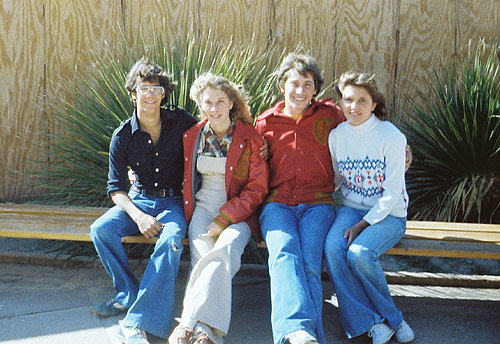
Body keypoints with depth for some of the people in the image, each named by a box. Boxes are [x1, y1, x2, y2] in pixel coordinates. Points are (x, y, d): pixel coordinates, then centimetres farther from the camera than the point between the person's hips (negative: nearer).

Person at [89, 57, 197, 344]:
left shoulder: (180, 121, -4)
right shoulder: (123, 135, -3)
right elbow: (116, 187, -4)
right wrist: (138, 215, -22)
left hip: (174, 201, -2)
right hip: (139, 199, 2)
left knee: (171, 239, -34)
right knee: (101, 229, -25)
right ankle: (129, 295, -6)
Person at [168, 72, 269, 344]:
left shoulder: (250, 139, -2)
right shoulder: (192, 136, 9)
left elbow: (257, 189, -3)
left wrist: (223, 220, -12)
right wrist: (189, 213, 9)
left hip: (237, 212, -3)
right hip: (202, 208, 3)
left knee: (226, 248, -33)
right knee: (202, 254, -27)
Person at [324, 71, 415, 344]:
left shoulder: (391, 136, -11)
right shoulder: (337, 135, 4)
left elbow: (392, 192, -12)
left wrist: (363, 224, -18)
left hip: (388, 214, -4)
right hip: (350, 208, 4)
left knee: (359, 253, -30)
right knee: (332, 248, -26)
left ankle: (387, 318, -6)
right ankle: (371, 322, -15)